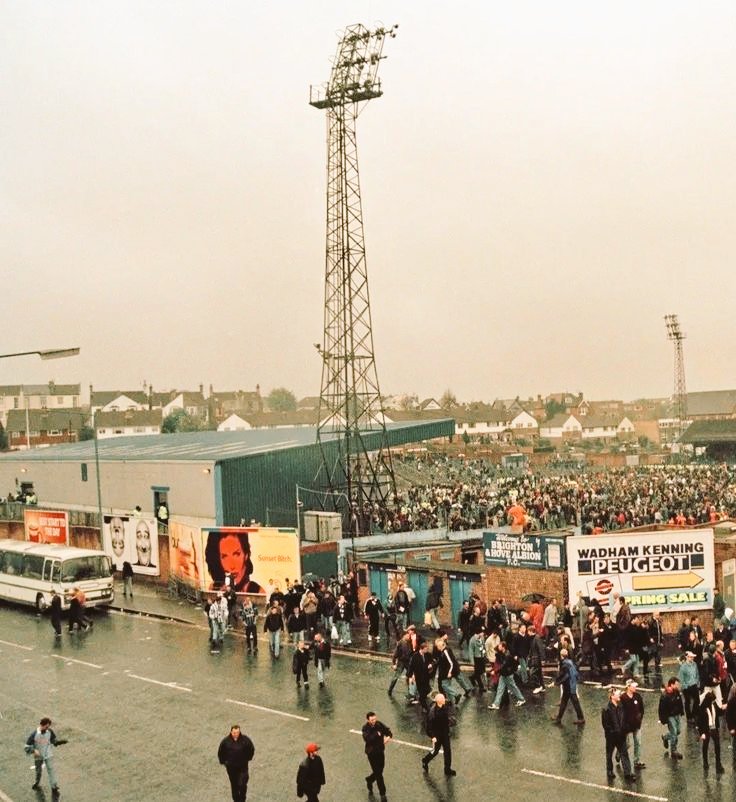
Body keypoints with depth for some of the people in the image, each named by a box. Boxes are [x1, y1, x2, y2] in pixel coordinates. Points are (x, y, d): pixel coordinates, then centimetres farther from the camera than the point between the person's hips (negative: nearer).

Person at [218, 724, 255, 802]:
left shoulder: (245, 740, -11)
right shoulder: (226, 741, -11)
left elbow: (251, 749, 7)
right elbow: (220, 753, 5)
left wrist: (247, 759, 8)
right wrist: (223, 762, 6)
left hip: (243, 766, -1)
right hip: (231, 767, 1)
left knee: (242, 784, -8)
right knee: (234, 785, 10)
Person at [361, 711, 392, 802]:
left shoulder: (379, 724, -6)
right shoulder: (365, 728, -17)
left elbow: (389, 732, 1)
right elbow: (367, 739, -32)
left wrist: (388, 737, -20)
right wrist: (376, 734, -29)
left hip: (380, 751, 5)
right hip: (371, 752, -4)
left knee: (379, 771, 16)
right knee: (378, 773, -3)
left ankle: (369, 780, 48)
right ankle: (382, 794, 9)